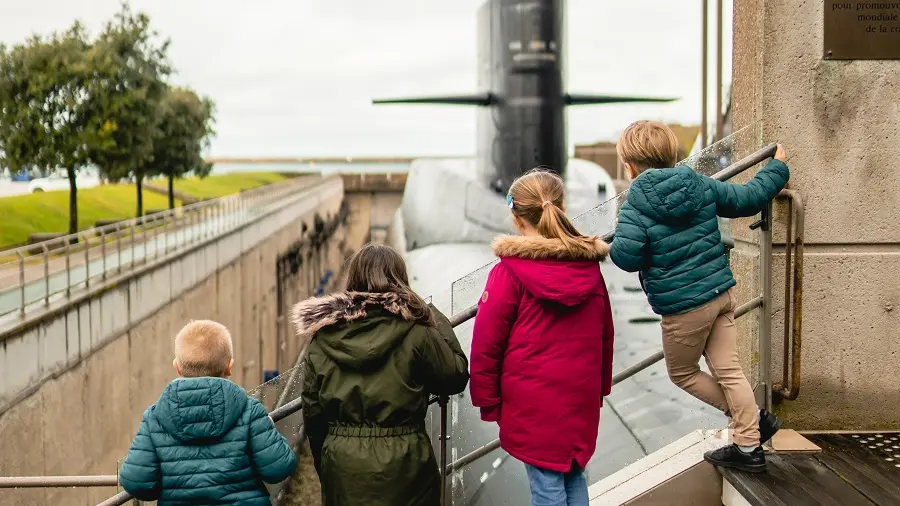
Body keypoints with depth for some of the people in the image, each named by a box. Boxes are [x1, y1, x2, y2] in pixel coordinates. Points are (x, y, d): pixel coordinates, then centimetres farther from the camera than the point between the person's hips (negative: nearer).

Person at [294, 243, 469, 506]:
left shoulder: (323, 336, -1)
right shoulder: (415, 333, -10)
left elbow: (312, 411, 3)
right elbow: (456, 377, 1)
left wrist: (324, 464, 15)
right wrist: (438, 321, 10)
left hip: (342, 463, 3)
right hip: (401, 464, -3)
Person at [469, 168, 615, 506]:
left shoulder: (510, 272, -15)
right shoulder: (590, 267, 2)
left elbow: (487, 343, -12)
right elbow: (604, 335, 11)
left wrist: (488, 400, -1)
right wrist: (601, 387, 22)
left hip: (533, 401, -5)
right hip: (581, 397, 5)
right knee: (573, 476, 18)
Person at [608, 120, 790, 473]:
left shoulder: (638, 200, -14)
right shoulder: (700, 184, 2)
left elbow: (626, 255, -24)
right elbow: (747, 198, 11)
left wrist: (607, 247, 0)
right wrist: (777, 168, 29)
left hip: (683, 307, -6)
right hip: (721, 293, 6)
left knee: (682, 373, 16)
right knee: (728, 371, 13)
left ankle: (753, 417, 15)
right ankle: (749, 447, 17)